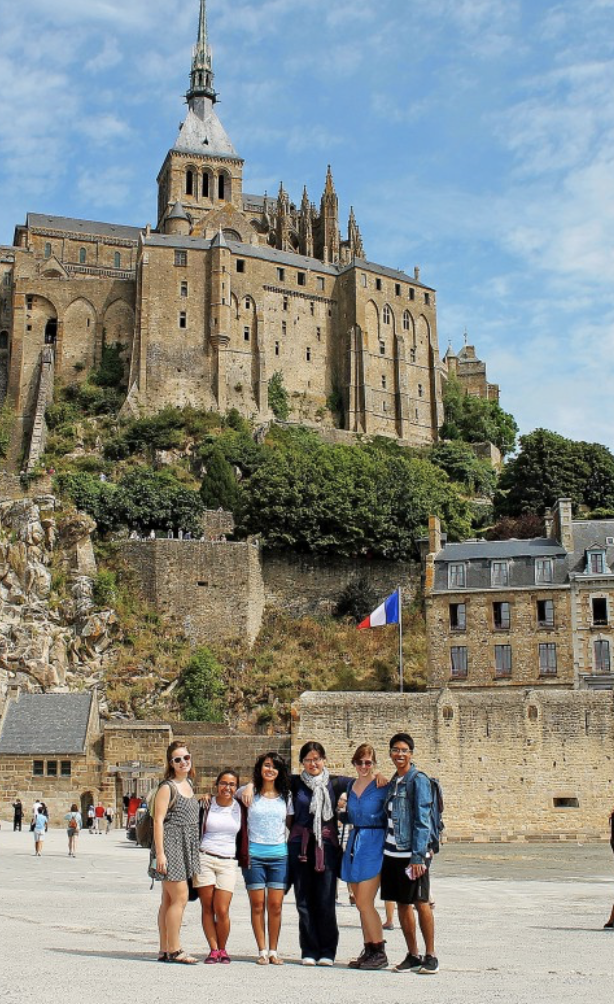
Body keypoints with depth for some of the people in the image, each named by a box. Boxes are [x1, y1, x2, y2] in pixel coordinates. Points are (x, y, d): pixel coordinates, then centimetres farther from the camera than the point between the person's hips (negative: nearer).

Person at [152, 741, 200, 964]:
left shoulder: (188, 784, 15)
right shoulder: (167, 787, -9)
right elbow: (158, 820, -13)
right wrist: (159, 853, -18)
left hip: (185, 848, 8)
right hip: (170, 845, -8)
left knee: (169, 900, 10)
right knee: (180, 897, -9)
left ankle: (165, 950, 13)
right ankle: (173, 950, -2)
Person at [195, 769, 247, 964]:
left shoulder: (240, 809, 8)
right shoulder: (206, 805, 4)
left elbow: (243, 837, 13)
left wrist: (244, 861, 10)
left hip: (228, 862, 0)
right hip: (204, 858, 0)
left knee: (222, 910, -7)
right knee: (207, 908, 0)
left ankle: (222, 949, 13)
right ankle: (213, 949, 12)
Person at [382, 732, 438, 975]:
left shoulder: (418, 780, -8)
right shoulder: (392, 783, 14)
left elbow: (422, 820, -13)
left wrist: (418, 856, -18)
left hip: (412, 853, -7)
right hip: (392, 852, 7)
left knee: (421, 904, 1)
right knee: (402, 904, 10)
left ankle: (430, 956, 10)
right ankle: (412, 956, 19)